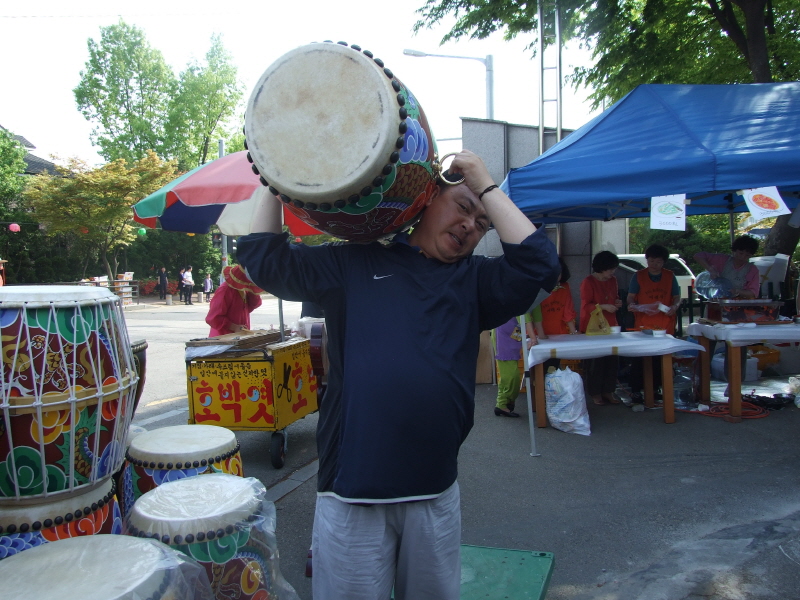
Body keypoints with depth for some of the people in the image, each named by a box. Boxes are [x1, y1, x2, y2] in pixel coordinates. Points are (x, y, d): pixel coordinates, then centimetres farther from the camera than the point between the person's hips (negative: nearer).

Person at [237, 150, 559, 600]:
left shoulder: (474, 280, 11)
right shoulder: (353, 264, 6)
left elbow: (538, 264, -5)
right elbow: (265, 259, 3)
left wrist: (487, 186, -2)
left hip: (435, 492, 3)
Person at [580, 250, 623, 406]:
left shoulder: (612, 280, 12)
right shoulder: (588, 282, -10)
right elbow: (585, 306, -12)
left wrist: (617, 303, 4)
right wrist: (604, 306, -21)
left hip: (610, 327, 7)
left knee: (612, 361, 4)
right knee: (595, 362, -4)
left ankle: (608, 392, 16)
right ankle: (595, 393, 7)